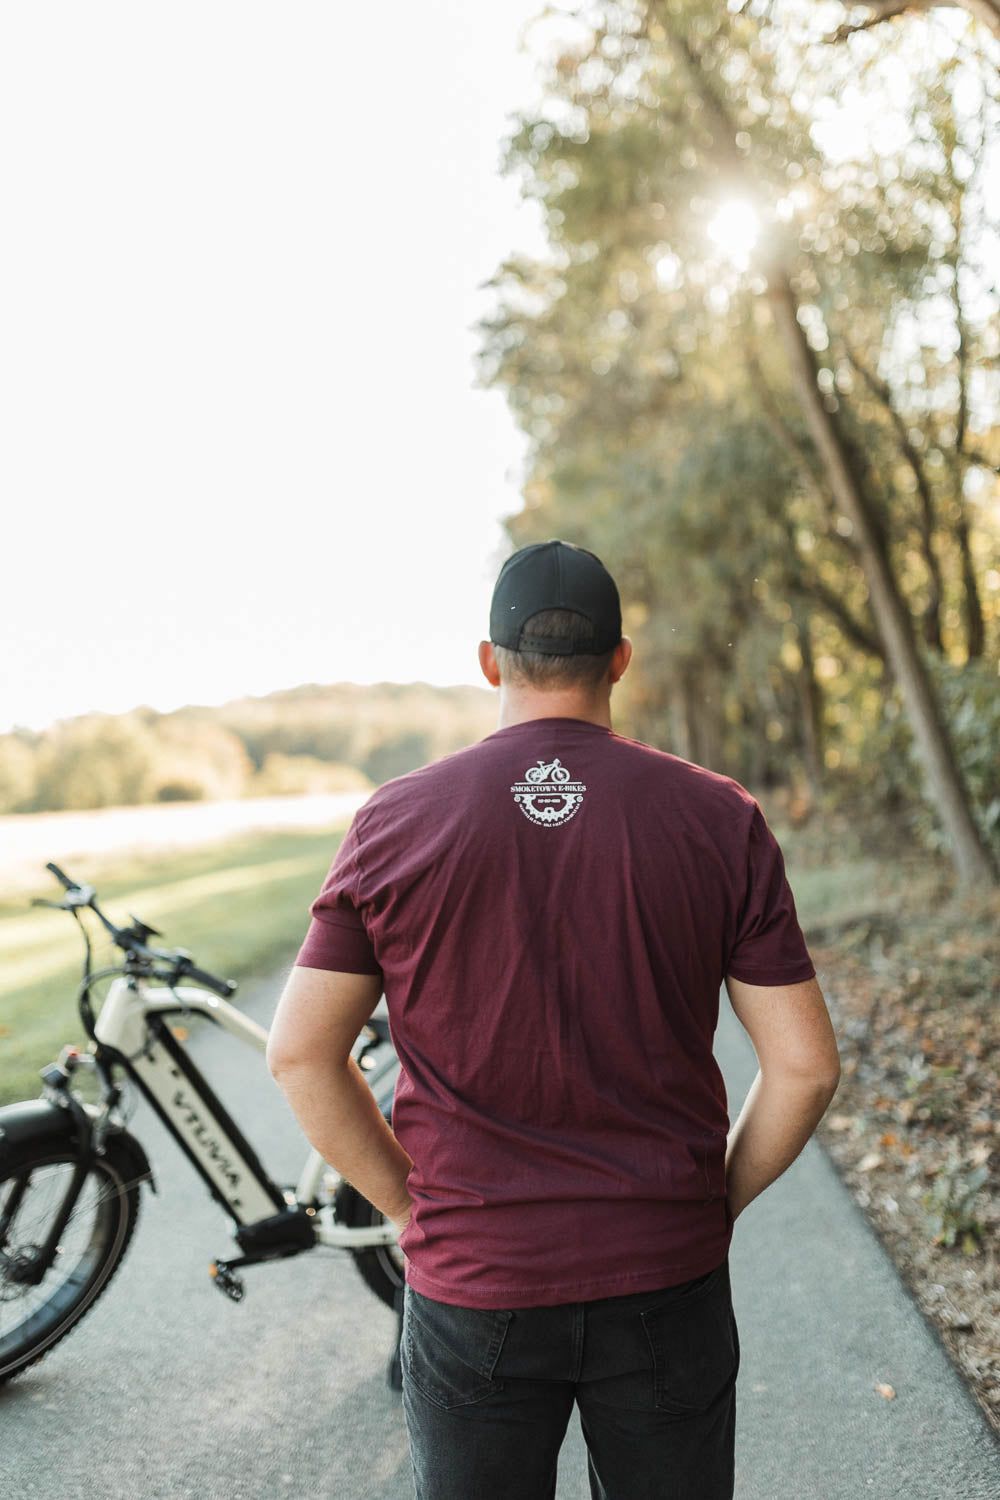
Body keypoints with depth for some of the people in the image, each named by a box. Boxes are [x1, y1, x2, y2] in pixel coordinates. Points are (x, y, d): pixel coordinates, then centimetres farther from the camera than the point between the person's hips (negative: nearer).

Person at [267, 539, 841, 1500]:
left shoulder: (396, 823, -6)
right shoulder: (720, 819, -6)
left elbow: (301, 1054, -4)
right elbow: (806, 1063, -6)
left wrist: (408, 1207, 6)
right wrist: (717, 1202, 8)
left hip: (471, 1285, 0)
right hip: (667, 1278, 1)